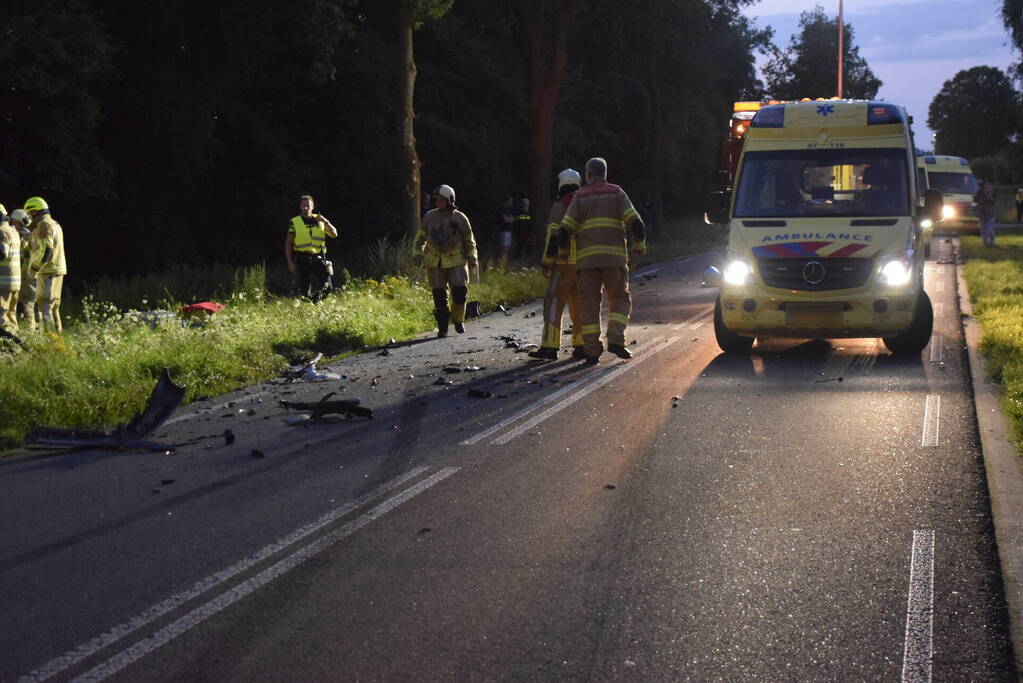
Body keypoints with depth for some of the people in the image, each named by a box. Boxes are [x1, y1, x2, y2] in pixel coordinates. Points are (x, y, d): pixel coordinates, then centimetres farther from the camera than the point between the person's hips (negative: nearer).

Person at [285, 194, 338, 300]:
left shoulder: (319, 220, 12)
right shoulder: (295, 222, 4)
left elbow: (334, 234, 7)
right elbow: (288, 243, 5)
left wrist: (326, 222, -9)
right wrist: (290, 262, -3)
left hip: (318, 257, 2)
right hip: (302, 259, -2)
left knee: (326, 286, -8)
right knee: (304, 290, -5)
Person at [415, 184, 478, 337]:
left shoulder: (460, 218, 0)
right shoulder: (430, 217, 4)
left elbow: (469, 240, 10)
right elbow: (421, 236, 20)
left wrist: (472, 258, 6)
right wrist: (418, 251, 14)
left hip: (456, 261, -1)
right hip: (435, 262, 1)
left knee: (460, 290, -12)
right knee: (439, 296, -1)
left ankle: (458, 319, 12)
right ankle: (442, 327, 9)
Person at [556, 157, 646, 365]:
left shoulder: (579, 197, 8)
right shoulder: (616, 193, 6)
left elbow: (565, 229, 1)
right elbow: (635, 223, -3)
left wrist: (563, 247, 18)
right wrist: (640, 244, 12)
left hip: (586, 258, 1)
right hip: (614, 256, -1)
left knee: (589, 305, 5)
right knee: (620, 299, 12)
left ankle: (592, 351, -1)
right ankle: (615, 340, -7)